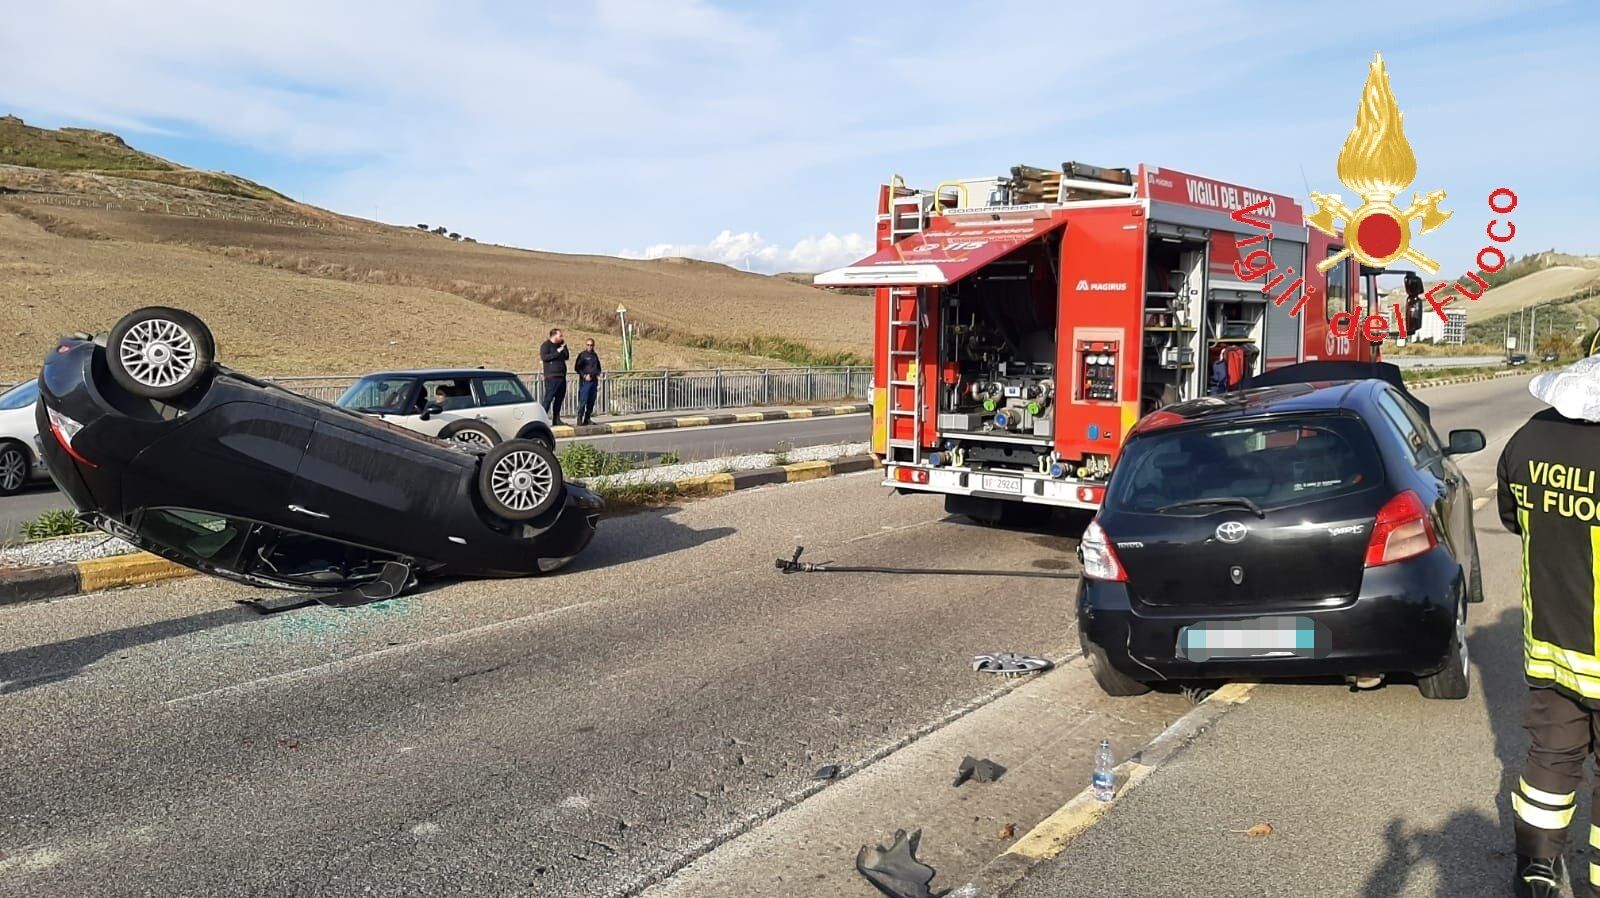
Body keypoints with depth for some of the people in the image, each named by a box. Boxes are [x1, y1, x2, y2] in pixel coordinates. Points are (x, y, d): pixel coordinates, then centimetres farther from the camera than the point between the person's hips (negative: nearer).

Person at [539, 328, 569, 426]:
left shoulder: (560, 345, 18)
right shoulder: (545, 345, -4)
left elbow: (566, 357, 14)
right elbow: (544, 357, -17)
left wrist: (564, 346, 2)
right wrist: (557, 352, -17)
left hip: (561, 376, 8)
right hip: (551, 377, -7)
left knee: (559, 398, 9)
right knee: (548, 398, -11)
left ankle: (556, 419, 14)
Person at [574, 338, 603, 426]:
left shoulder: (595, 355, 16)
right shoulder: (582, 355, 0)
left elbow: (598, 367, 27)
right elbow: (576, 367, -3)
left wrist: (598, 374, 8)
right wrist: (584, 375, -13)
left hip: (594, 381, 6)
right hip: (585, 381, -6)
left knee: (591, 401, 6)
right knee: (583, 401, -11)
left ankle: (587, 419, 11)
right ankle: (580, 419, -9)